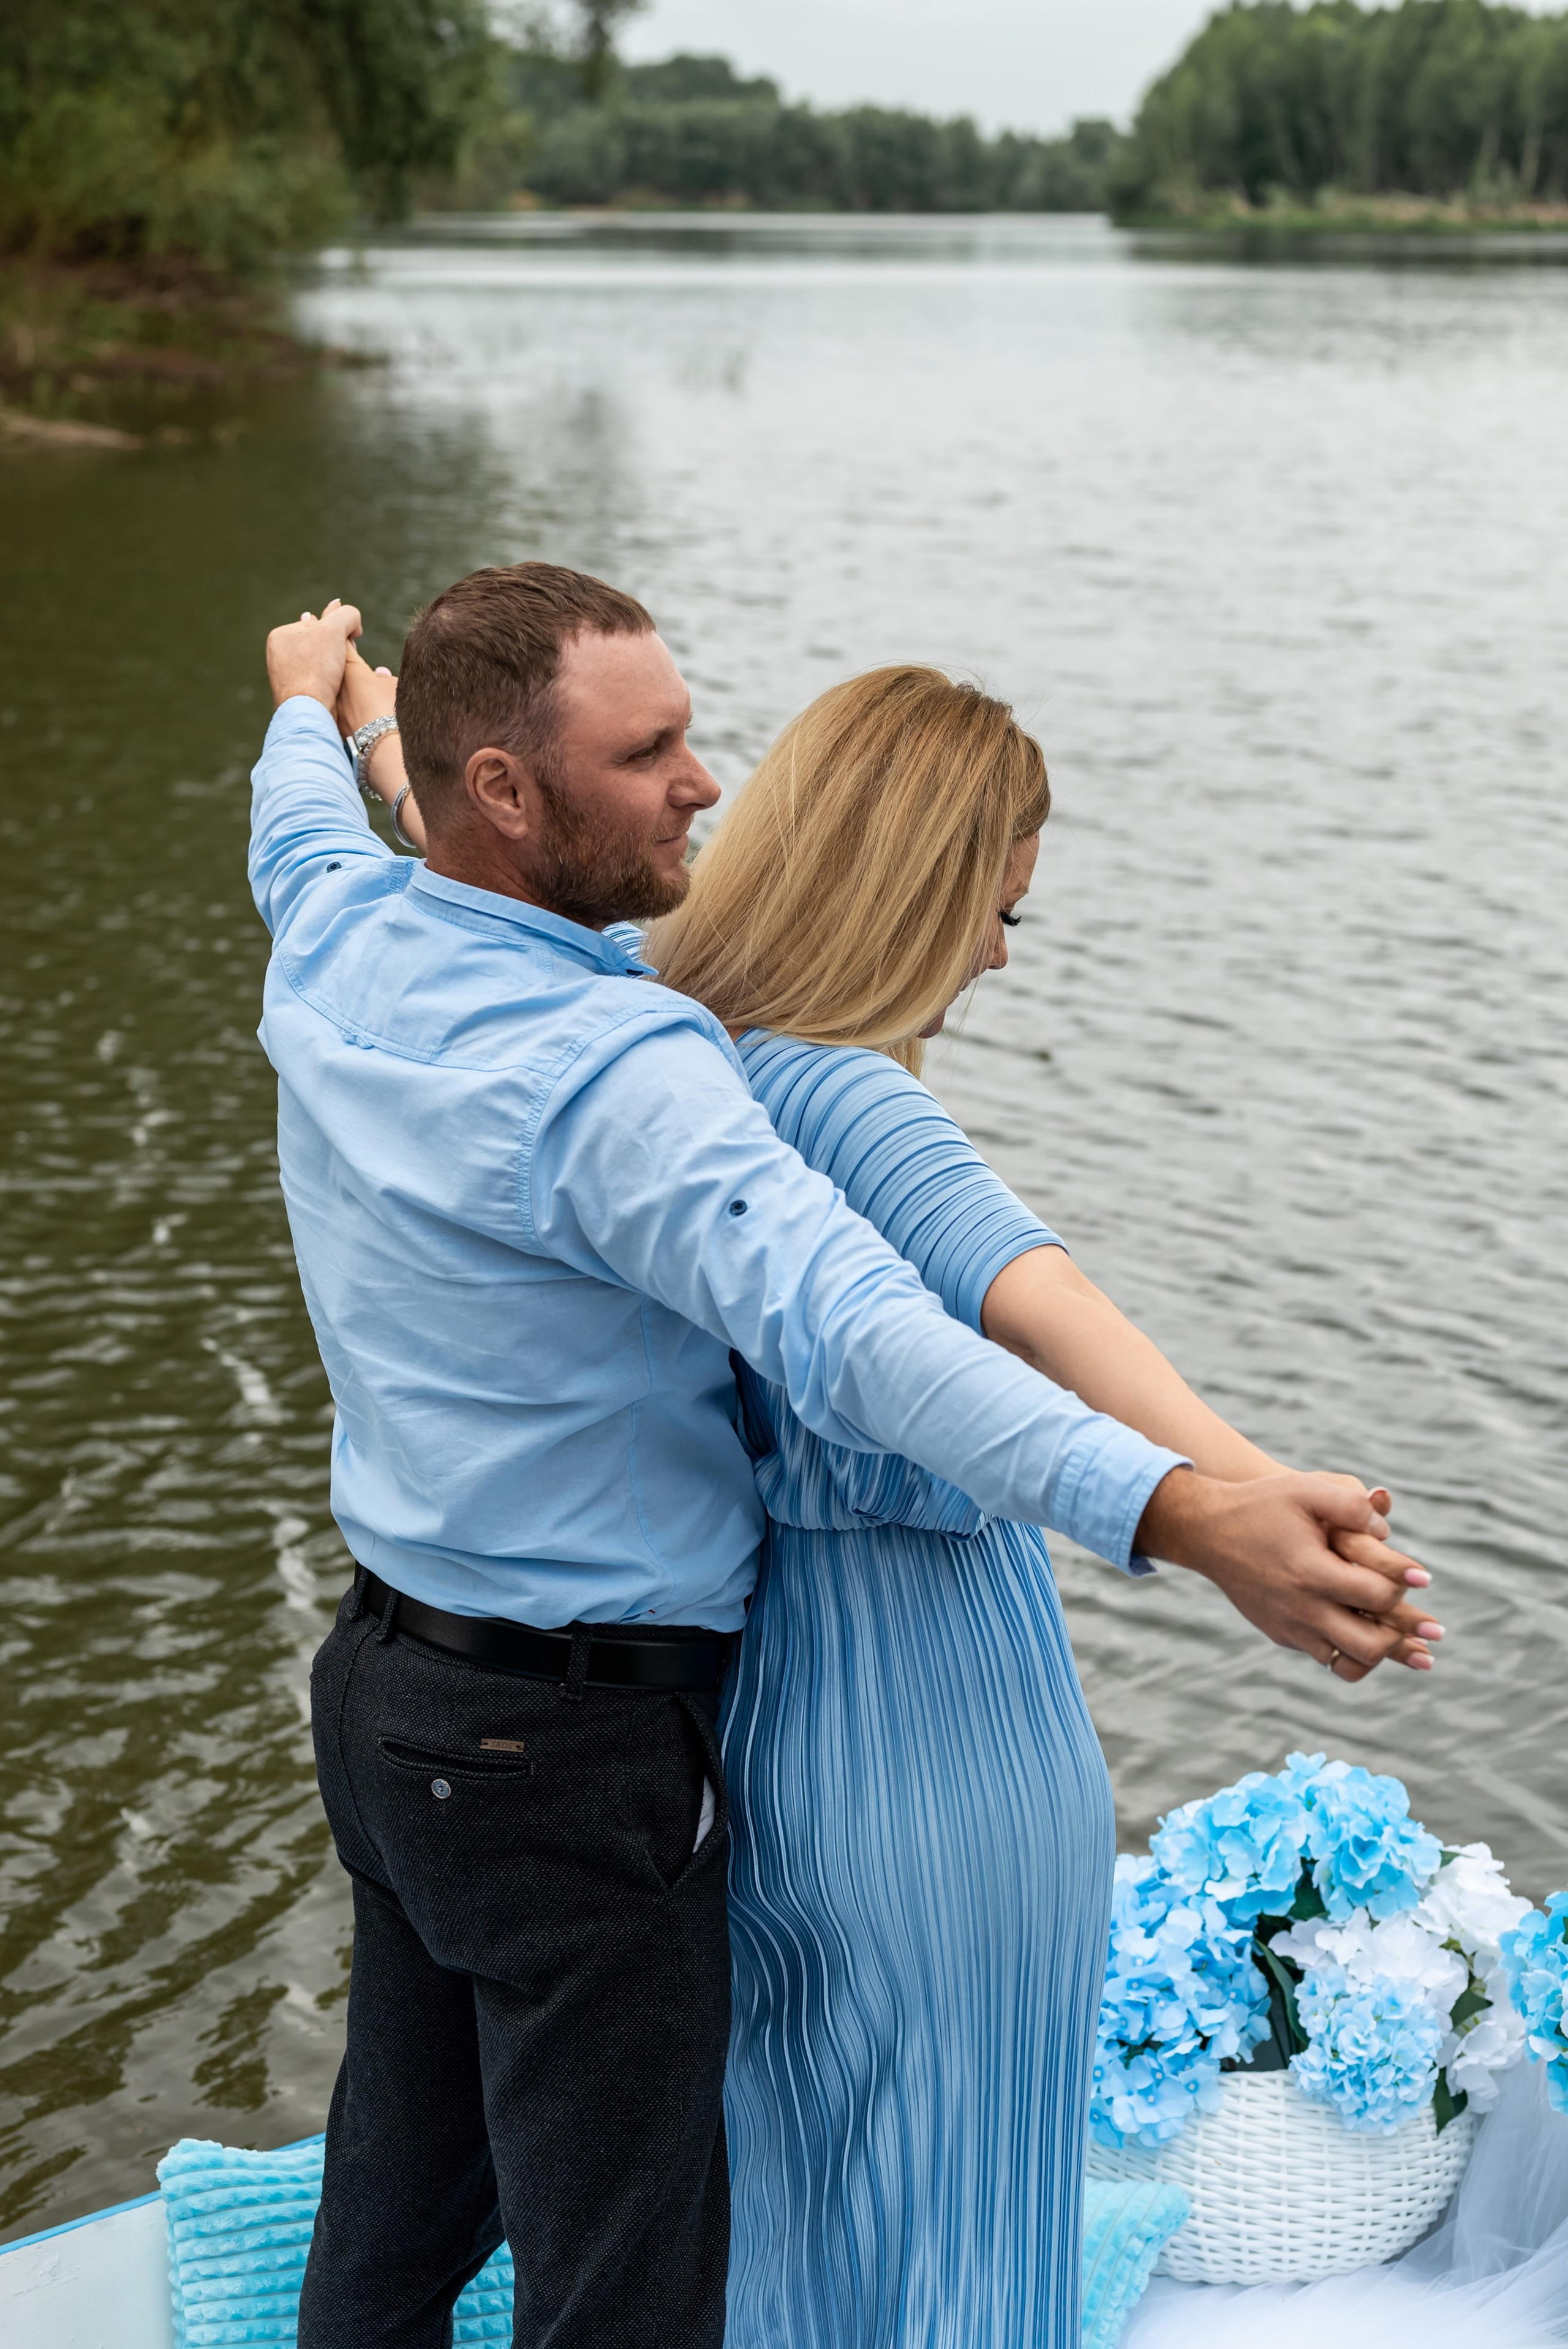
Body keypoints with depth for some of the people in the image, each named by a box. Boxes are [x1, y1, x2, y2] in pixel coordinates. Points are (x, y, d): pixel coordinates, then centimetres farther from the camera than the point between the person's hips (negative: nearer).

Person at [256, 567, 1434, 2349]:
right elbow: (847, 1328, -42)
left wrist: (308, 700, 48)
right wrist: (1188, 1517, -52)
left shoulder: (336, 938, -1)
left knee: (401, 2205, 25)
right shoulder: (607, 1068, -28)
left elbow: (304, 832, 25)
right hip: (569, 1751, -9)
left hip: (387, 1680, 9)